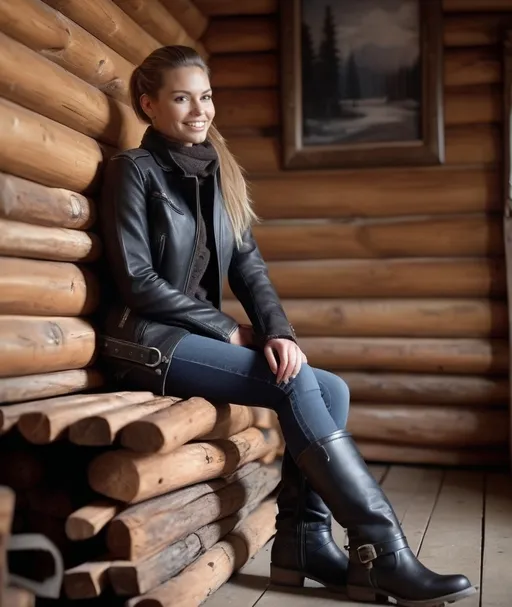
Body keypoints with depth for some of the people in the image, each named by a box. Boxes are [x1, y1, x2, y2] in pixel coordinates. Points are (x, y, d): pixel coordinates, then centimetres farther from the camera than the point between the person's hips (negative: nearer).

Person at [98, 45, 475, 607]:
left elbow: (248, 265, 6)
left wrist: (278, 330, -12)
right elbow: (137, 281, -13)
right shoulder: (133, 170, -6)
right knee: (295, 385, -23)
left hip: (196, 336, 6)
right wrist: (230, 331, -12)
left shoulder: (218, 173, 13)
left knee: (330, 390, -13)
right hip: (146, 341, -6)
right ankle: (383, 554, -19)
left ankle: (306, 541, -10)